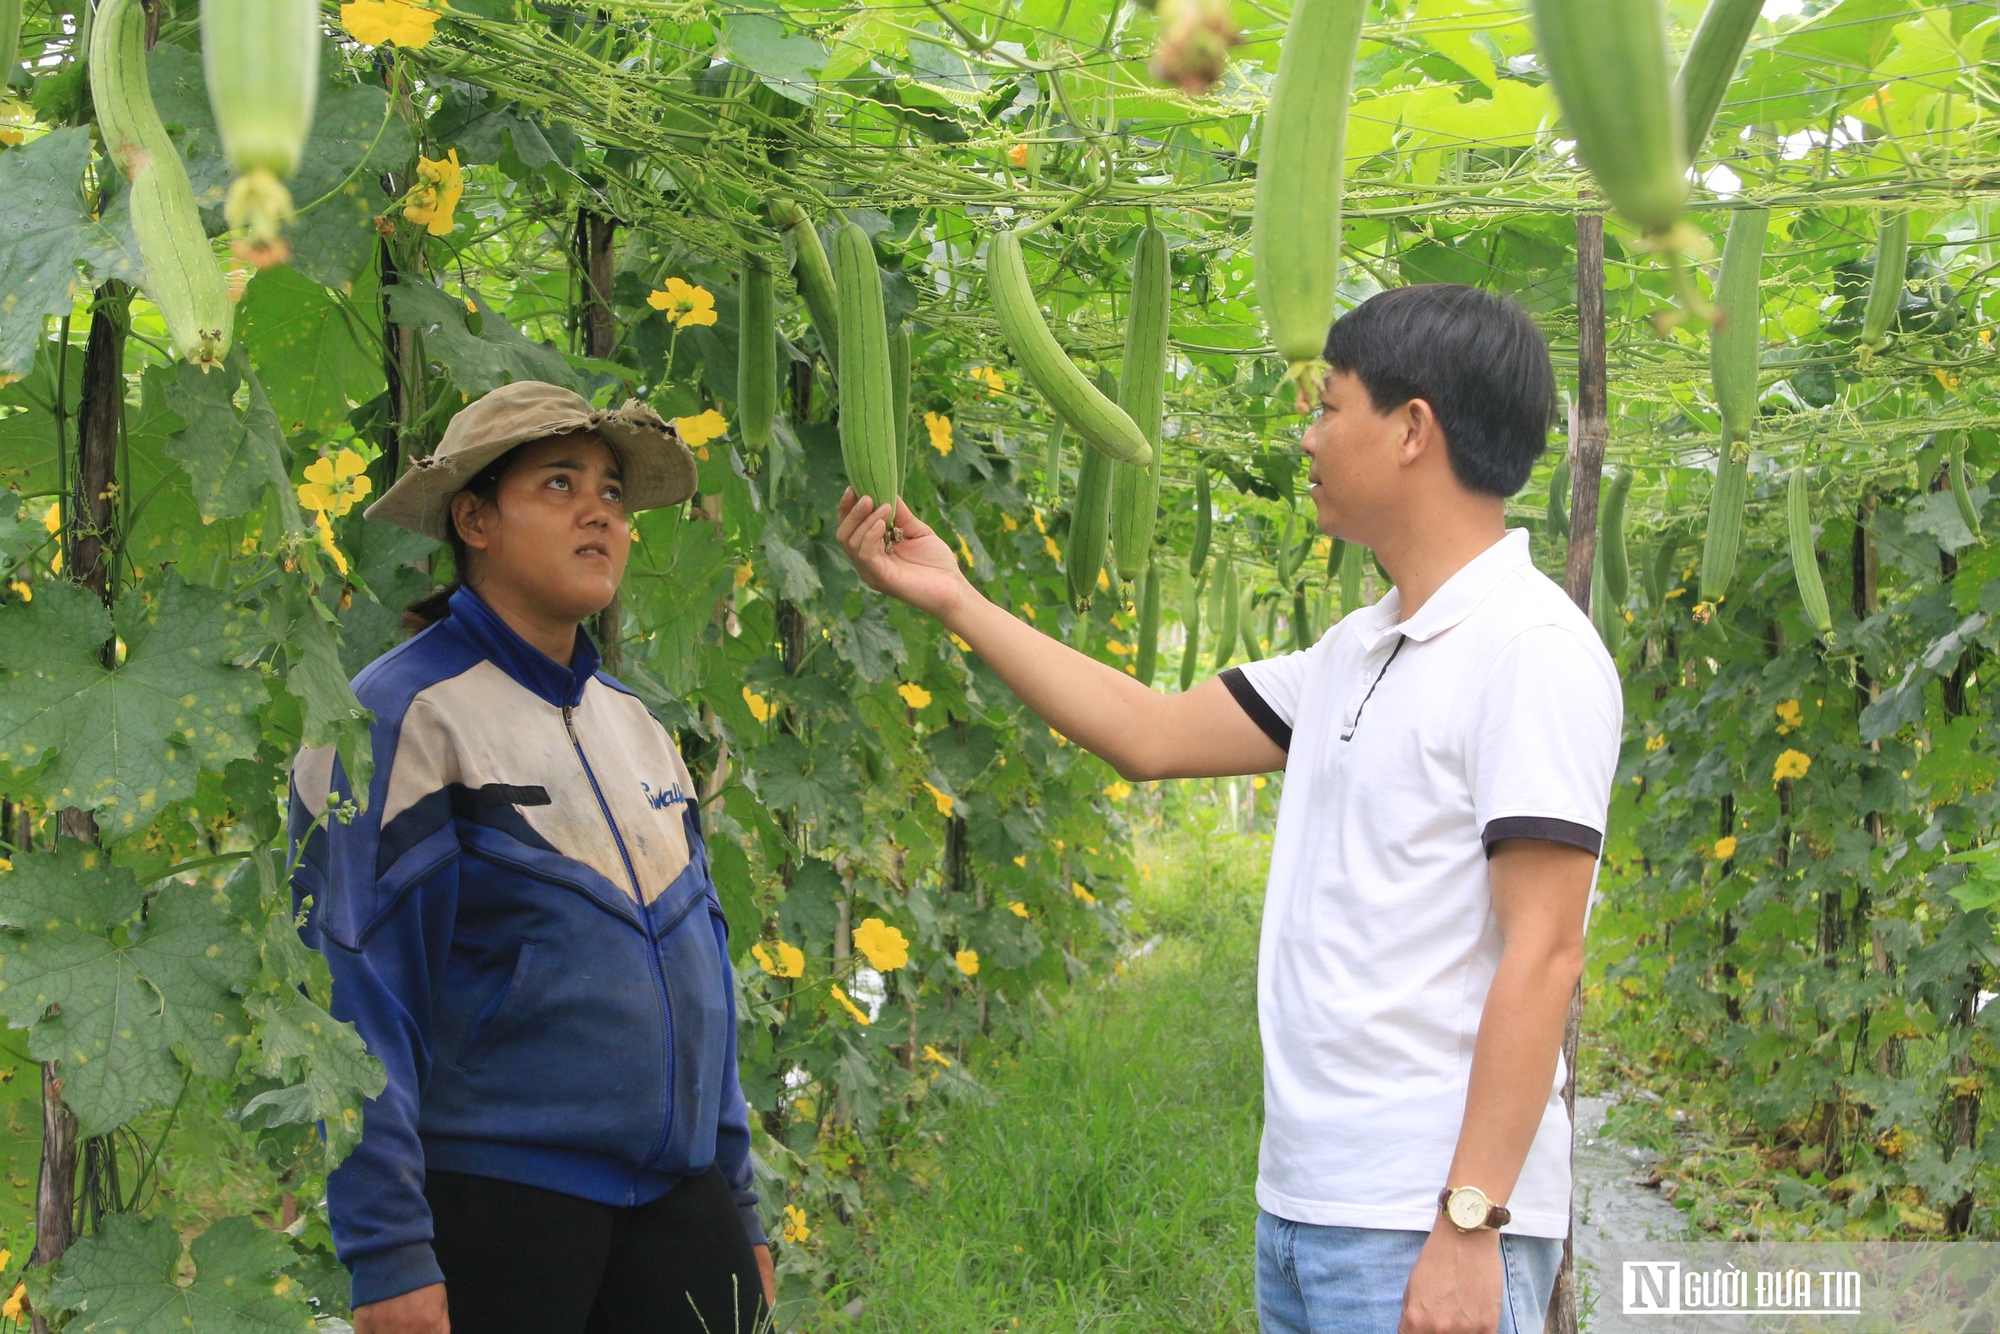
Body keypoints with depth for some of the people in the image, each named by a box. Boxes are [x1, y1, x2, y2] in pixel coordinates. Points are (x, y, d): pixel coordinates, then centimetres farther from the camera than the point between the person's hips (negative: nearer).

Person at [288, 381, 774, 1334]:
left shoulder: (634, 726, 13)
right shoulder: (404, 717, -7)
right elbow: (354, 996, -11)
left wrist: (738, 1206, 17)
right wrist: (386, 1256, -15)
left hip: (673, 1205, 6)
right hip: (493, 1199, -6)